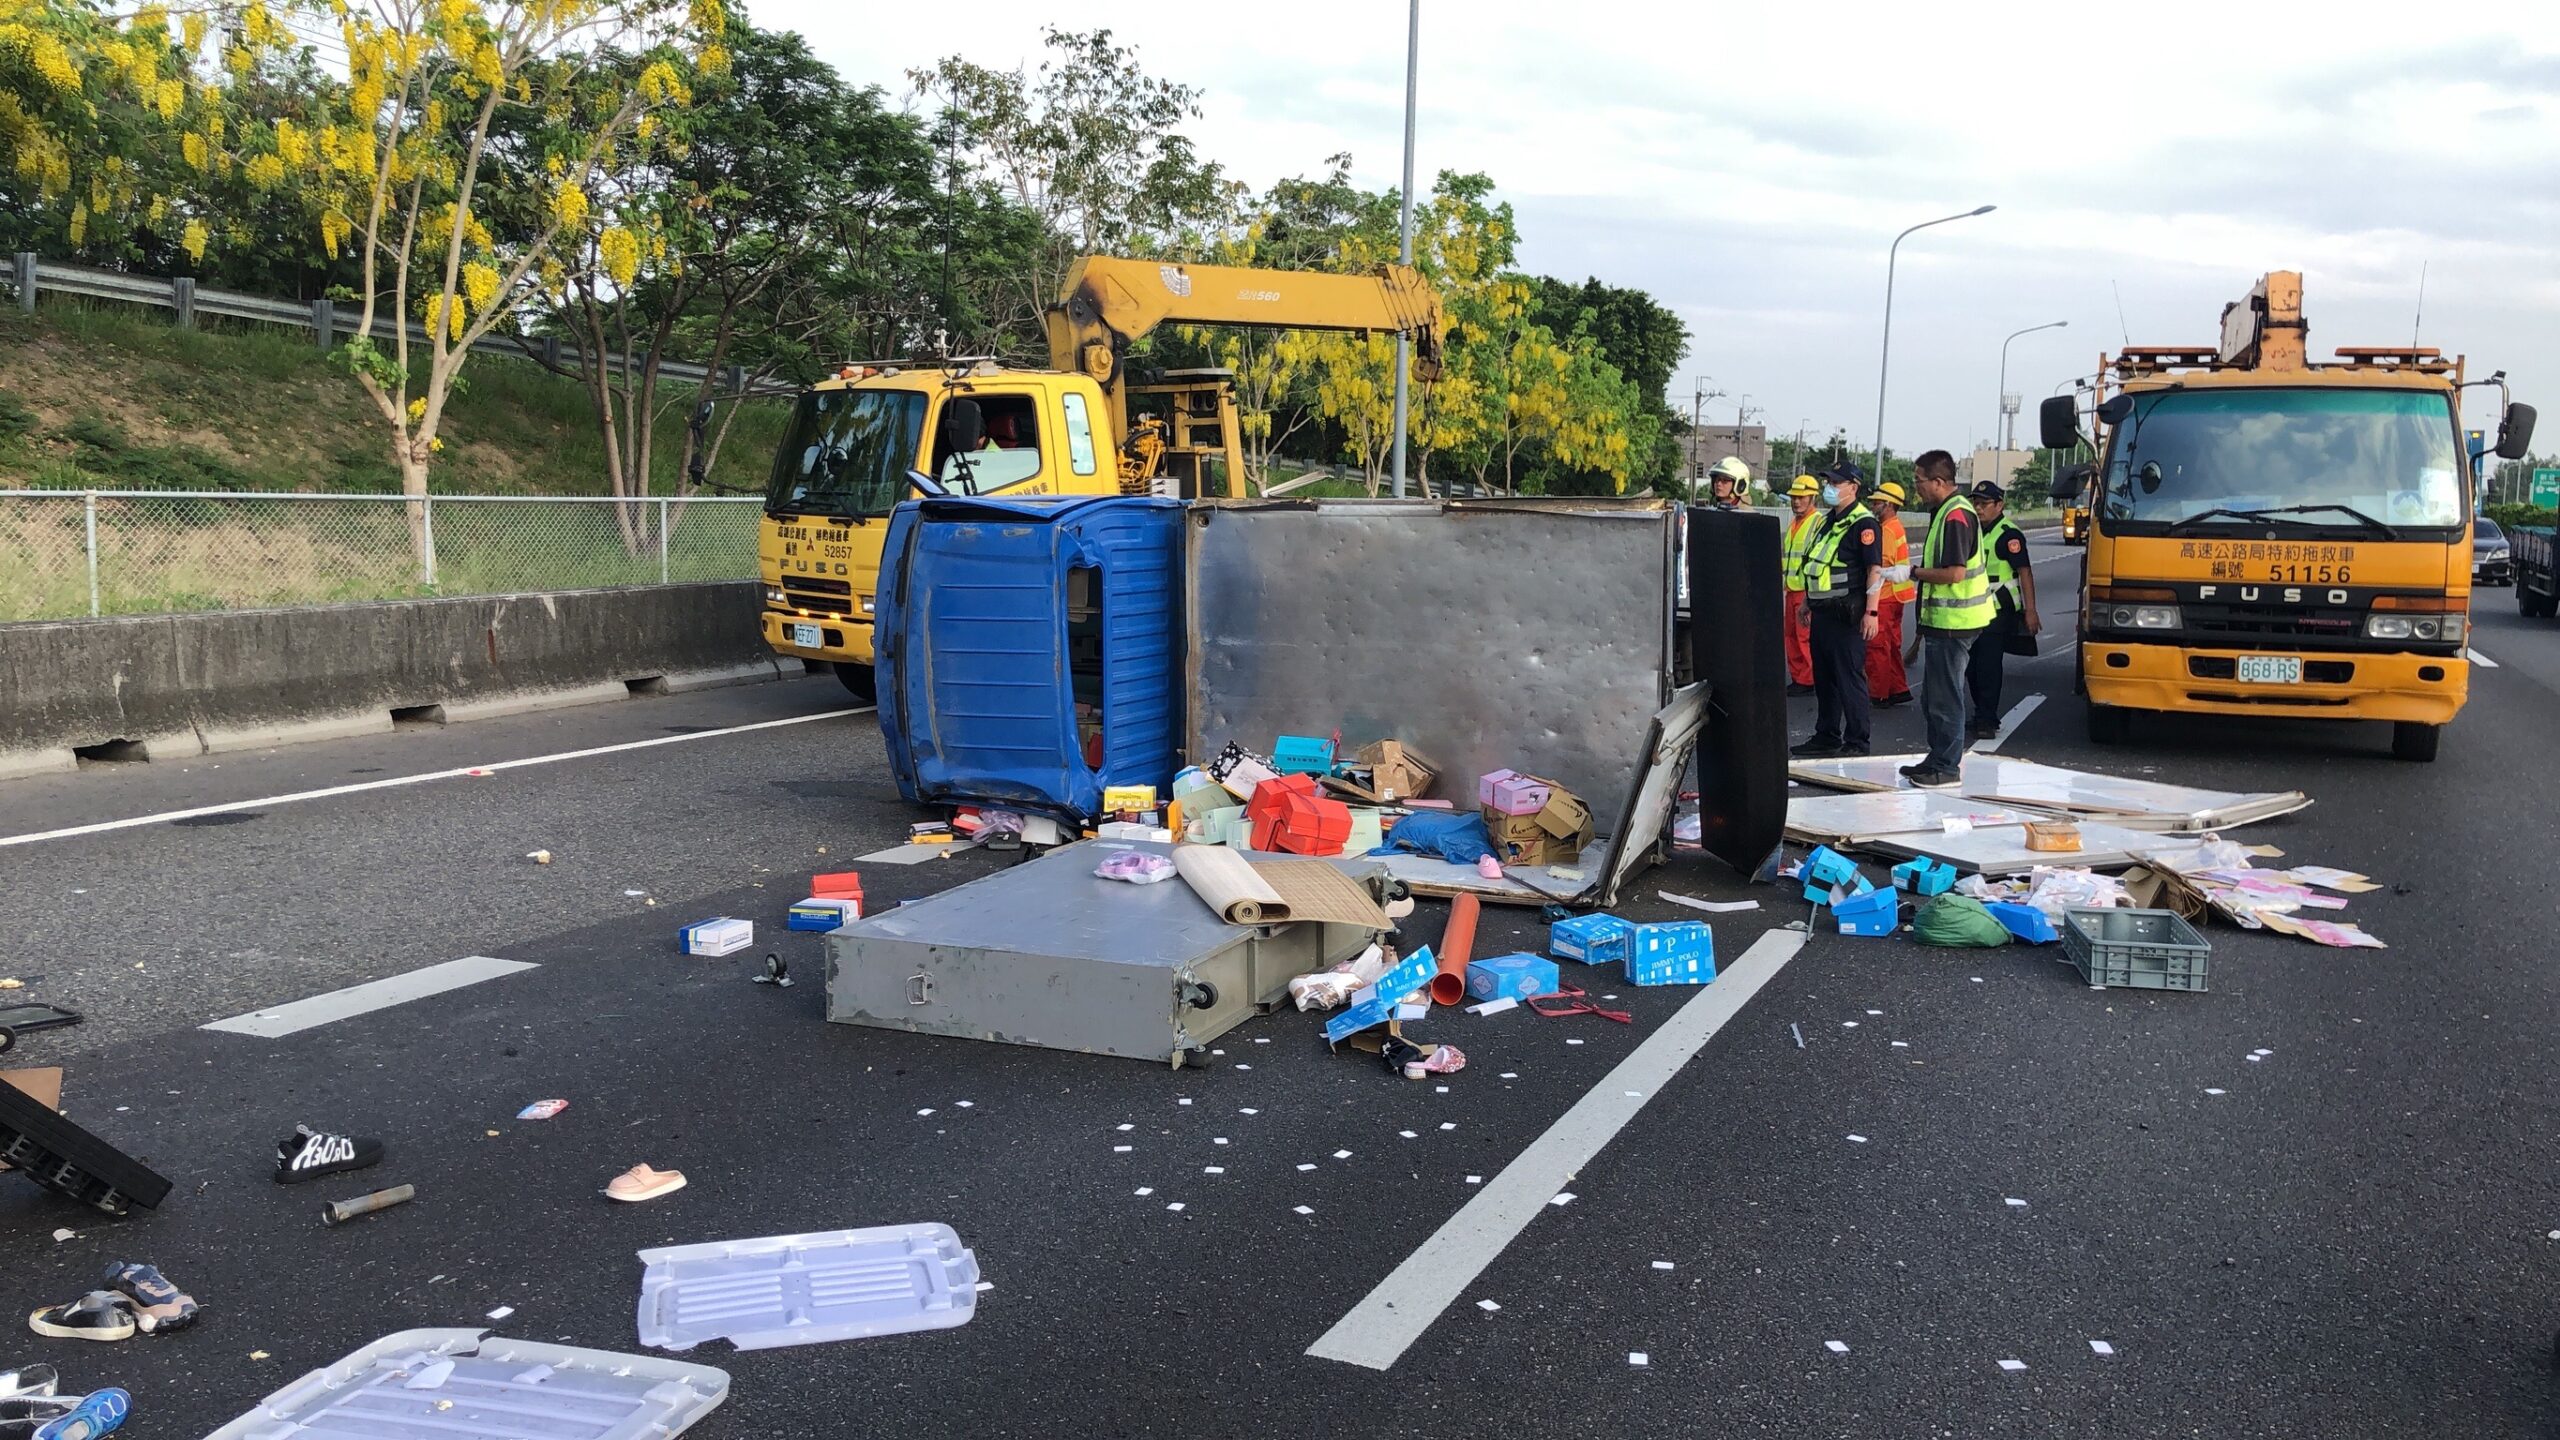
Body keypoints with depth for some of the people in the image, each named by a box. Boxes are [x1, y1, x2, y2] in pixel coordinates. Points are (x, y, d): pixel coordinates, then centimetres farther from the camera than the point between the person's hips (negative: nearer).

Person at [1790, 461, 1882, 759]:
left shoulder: (1863, 524, -13)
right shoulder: (1827, 521, 16)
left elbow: (1875, 570, -18)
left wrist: (1871, 612, -24)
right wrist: (1808, 601, 24)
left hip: (1847, 615, -9)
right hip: (1822, 612, 9)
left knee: (1850, 680, -4)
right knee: (1823, 679, 14)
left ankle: (1856, 742, 2)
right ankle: (1826, 737, 23)